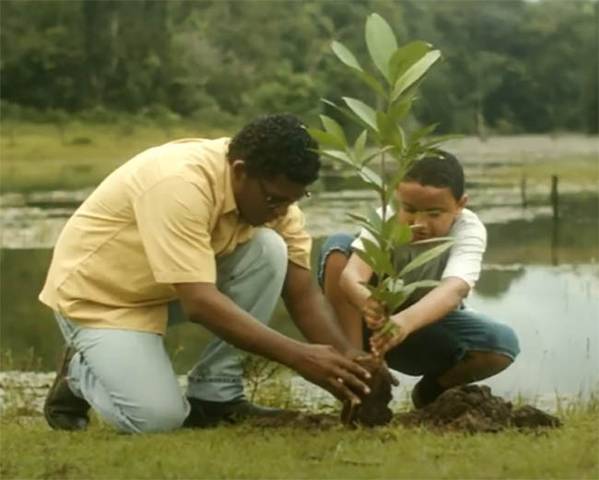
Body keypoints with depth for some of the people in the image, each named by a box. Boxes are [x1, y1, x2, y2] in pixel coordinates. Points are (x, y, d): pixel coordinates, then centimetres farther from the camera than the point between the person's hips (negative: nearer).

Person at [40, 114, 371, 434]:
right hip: (97, 292, -7)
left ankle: (214, 396, -6)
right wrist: (297, 355, -42)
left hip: (168, 288, 7)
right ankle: (80, 372, 7)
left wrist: (348, 358, -24)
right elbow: (200, 302, -40)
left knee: (270, 251, -17)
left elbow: (302, 292, -9)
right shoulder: (181, 184, -34)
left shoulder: (271, 190, -11)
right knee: (157, 416, -26)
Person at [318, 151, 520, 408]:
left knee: (503, 342, -30)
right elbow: (351, 274, -41)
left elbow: (453, 289, -46)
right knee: (338, 245, -26)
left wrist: (407, 320, -67)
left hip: (428, 327, 0)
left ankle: (431, 390, 1)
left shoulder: (469, 231, -25)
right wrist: (365, 301, -66)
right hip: (377, 320, 0)